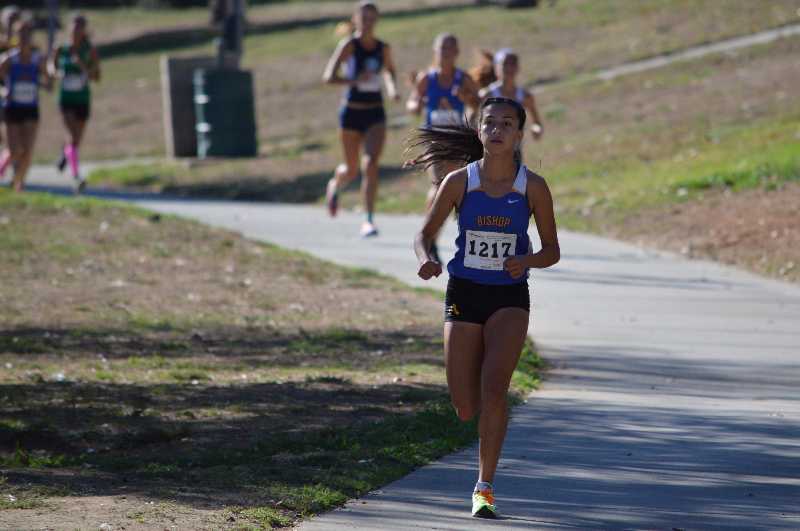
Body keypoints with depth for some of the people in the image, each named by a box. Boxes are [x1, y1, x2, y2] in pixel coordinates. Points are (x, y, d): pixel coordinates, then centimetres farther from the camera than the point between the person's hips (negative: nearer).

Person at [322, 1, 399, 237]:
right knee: (351, 170, 10)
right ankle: (335, 186, 46)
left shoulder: (383, 48, 4)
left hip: (376, 113, 2)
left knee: (371, 164, -16)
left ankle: (369, 220, -17)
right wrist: (356, 80, -32)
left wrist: (392, 88, 3)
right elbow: (329, 77, -16)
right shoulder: (349, 45, -8)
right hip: (352, 112, -2)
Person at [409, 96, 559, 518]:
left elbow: (552, 251, 2)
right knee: (466, 410, 2)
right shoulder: (459, 182, -5)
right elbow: (425, 234, 2)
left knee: (494, 388, -22)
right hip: (464, 294, 1)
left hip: (510, 297, -1)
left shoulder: (533, 187, -5)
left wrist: (527, 261, -20)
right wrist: (426, 260, -21)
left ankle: (485, 487, -13)